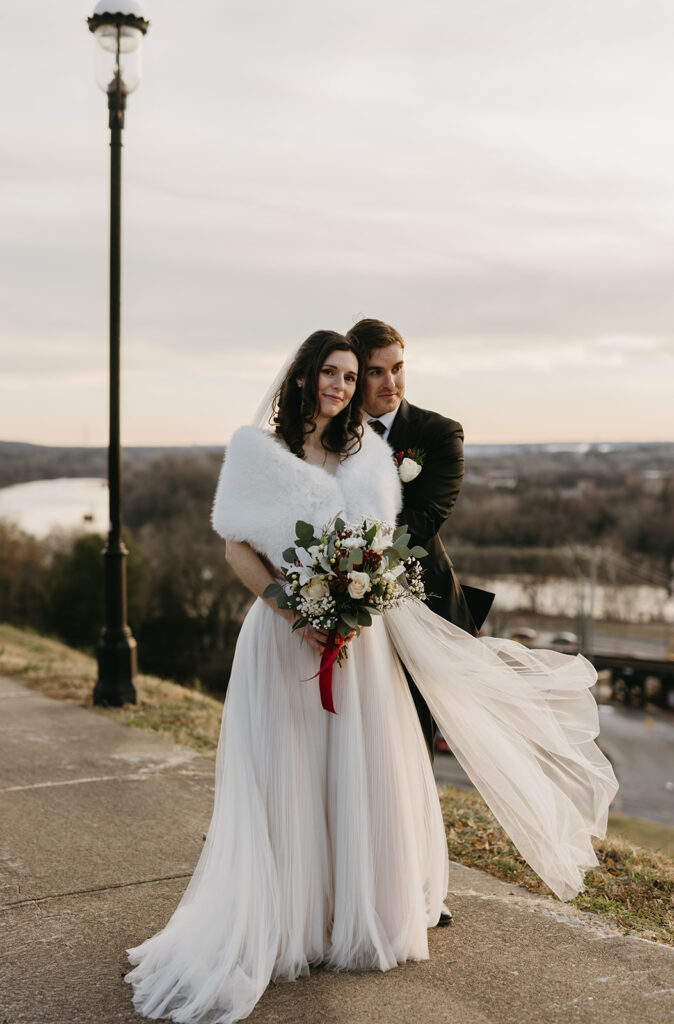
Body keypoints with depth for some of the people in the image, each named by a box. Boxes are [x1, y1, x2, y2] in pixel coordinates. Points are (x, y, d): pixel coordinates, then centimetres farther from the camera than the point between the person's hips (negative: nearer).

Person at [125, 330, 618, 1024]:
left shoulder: (368, 451, 9)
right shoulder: (258, 449, -2)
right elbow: (237, 548, -4)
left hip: (360, 634, 3)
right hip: (283, 635, -3)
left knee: (361, 775, 8)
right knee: (286, 782, 2)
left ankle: (361, 921, 24)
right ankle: (285, 929, 15)